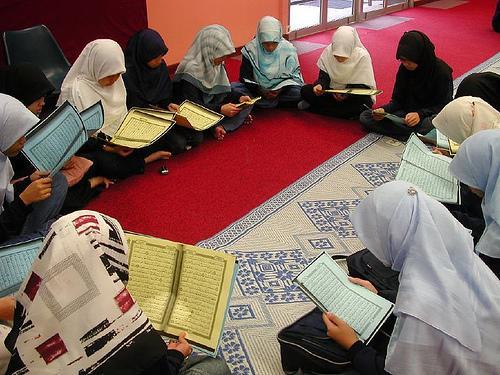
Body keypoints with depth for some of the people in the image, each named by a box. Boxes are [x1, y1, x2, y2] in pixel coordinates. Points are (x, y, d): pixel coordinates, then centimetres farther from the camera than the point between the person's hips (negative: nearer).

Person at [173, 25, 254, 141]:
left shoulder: (216, 64, 1)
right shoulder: (191, 70, -23)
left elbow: (224, 88, 10)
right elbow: (192, 104, -25)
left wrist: (238, 97, -9)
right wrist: (220, 109, -31)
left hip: (215, 104, 8)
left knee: (247, 103, -4)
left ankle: (221, 127, -21)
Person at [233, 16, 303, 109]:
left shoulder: (288, 49, -9)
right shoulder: (250, 49, -10)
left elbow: (294, 76, -3)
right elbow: (245, 77, -5)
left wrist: (280, 90, -21)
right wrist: (260, 91, -22)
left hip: (280, 90, 0)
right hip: (257, 89, 0)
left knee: (299, 92, -29)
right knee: (233, 87, -26)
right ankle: (276, 102, -22)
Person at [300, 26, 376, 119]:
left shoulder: (363, 56, -19)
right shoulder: (328, 51, -12)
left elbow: (363, 86, -19)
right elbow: (324, 76, -7)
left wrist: (347, 95, -38)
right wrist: (320, 85, -31)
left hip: (353, 94, -2)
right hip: (333, 91, 2)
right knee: (305, 91, -18)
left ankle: (312, 107, -21)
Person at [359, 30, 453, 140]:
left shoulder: (441, 71, -14)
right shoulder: (404, 69, 1)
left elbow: (443, 106, -12)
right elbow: (397, 100, 5)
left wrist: (420, 114, -30)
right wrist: (384, 110, -17)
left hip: (429, 116, -7)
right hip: (407, 113, 7)